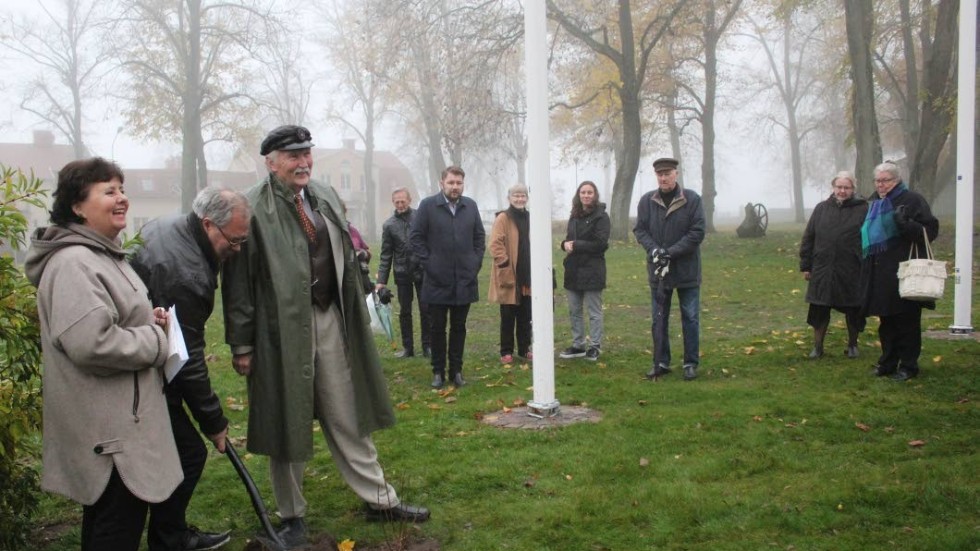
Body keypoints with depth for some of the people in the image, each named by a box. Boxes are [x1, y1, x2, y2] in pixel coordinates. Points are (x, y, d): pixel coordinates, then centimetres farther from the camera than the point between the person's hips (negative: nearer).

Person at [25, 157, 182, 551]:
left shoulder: (102, 254, 14)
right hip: (107, 425, -11)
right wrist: (156, 339, -17)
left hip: (115, 417, 11)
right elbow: (91, 342, -32)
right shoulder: (73, 262, -21)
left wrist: (147, 320, 8)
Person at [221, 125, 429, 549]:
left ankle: (379, 499, 27)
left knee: (348, 417, 15)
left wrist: (353, 316, 14)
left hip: (331, 321, 5)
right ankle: (292, 516, 27)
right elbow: (238, 283, -10)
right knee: (287, 424, 10)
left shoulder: (326, 197, 8)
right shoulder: (253, 209, -11)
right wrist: (241, 344, -10)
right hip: (282, 328, -5)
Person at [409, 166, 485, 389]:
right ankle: (438, 372, 15)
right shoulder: (428, 205, -4)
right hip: (437, 280, -3)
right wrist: (427, 262, -8)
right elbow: (415, 236, -2)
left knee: (459, 327, 10)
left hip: (465, 279, 3)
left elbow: (480, 236, 14)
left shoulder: (471, 206, 7)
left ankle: (456, 371, 18)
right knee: (437, 328, 6)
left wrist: (476, 261, 4)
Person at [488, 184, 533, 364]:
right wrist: (505, 266, -19)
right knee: (508, 317, 3)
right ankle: (506, 351, 12)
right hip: (509, 276, -5)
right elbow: (495, 245, -15)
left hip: (528, 277, 5)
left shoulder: (530, 219, 12)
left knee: (525, 317, 12)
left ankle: (524, 349, 23)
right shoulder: (502, 218, -7)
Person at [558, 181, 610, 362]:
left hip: (592, 271, -7)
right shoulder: (574, 216, 13)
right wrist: (566, 244, -5)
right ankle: (578, 345, 22)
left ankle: (595, 346, 11)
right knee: (574, 311, 12)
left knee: (594, 311, 2)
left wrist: (575, 245, -15)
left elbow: (600, 244, -16)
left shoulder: (601, 216, -8)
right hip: (573, 270, 7)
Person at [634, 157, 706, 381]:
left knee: (690, 318, 5)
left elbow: (697, 232, -10)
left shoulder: (692, 199, -7)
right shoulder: (647, 201, 0)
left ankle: (691, 363, 16)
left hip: (687, 270, -2)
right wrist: (654, 250, -17)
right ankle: (661, 363, 22)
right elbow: (640, 230, 1)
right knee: (659, 319, 10)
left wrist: (671, 252, -17)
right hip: (658, 270, 2)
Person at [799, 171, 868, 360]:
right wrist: (805, 266, 4)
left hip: (852, 272, -2)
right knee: (819, 309, 5)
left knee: (853, 310, 9)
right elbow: (808, 238, 8)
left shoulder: (862, 210, 0)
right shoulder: (821, 209, 7)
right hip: (823, 270, 2)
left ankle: (852, 345, 26)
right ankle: (817, 346, 18)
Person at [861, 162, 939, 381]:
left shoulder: (912, 200, -4)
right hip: (880, 274, 7)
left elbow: (931, 229, -10)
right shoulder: (875, 204, 18)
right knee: (886, 321, 13)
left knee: (907, 321, 0)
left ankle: (908, 365, 9)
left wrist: (907, 225, -27)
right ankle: (888, 362, 22)